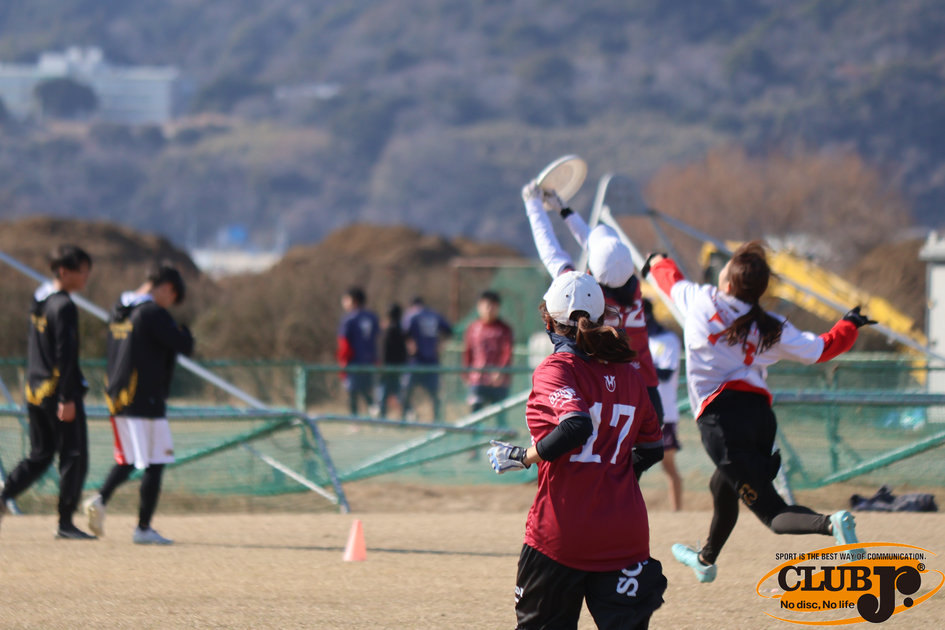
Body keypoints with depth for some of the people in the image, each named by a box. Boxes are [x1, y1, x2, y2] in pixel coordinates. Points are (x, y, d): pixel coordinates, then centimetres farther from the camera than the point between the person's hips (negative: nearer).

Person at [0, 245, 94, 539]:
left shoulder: (38, 299, 11)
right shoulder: (64, 306, -16)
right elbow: (65, 355, -20)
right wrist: (68, 399, -20)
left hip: (35, 391, 9)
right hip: (58, 392, -9)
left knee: (40, 455, 17)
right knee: (73, 456, -1)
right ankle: (65, 523, -1)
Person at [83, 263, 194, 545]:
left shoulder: (119, 311, 12)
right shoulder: (153, 313, -14)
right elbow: (185, 346, -17)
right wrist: (183, 330, 6)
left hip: (117, 399, 8)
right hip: (145, 402, -8)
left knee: (128, 459, 20)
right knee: (153, 464, 0)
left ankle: (101, 498, -4)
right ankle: (143, 528, 0)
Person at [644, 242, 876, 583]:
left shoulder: (700, 302, -2)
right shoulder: (772, 329, 4)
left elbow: (671, 280, 20)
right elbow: (821, 348, 14)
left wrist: (657, 262, 45)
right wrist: (849, 325, 36)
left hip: (721, 417, -5)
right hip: (761, 412, 5)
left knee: (773, 512, -9)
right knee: (723, 488, 32)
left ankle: (829, 523, -37)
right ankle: (706, 560, 53)